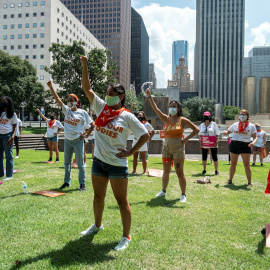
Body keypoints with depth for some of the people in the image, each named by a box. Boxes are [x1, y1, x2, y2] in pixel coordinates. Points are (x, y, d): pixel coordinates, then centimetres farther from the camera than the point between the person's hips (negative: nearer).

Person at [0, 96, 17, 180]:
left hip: (7, 135, -4)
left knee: (8, 156, -2)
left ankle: (9, 175, 1)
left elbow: (15, 126, -1)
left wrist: (12, 137, -13)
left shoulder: (12, 114, 2)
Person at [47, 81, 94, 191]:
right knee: (67, 162, 14)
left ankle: (82, 184, 11)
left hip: (78, 140, -5)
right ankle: (67, 182, 27)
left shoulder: (82, 112, -4)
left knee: (80, 164, 0)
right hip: (67, 140, 5)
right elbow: (57, 99, -2)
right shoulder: (66, 110, 6)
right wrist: (51, 87, -10)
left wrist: (86, 135, -7)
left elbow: (92, 125, 0)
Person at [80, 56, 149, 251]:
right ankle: (97, 225, 44)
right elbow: (87, 88, 2)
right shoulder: (101, 107, 4)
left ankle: (126, 237, 17)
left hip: (117, 164, -6)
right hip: (99, 161, 6)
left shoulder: (127, 116, -9)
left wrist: (131, 152, -11)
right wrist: (85, 66, -4)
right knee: (98, 196, 21)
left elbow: (145, 135, -6)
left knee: (122, 201, 2)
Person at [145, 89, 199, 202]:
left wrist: (186, 139, -7)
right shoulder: (166, 119, 5)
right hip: (166, 148, 4)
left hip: (178, 148, -4)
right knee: (166, 171, 14)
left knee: (179, 173, 0)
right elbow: (155, 109, -5)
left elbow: (196, 130, -1)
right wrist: (149, 97, -13)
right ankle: (163, 191, 29)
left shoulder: (182, 120, -3)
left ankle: (183, 194, 13)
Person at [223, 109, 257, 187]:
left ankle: (249, 182, 7)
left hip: (245, 145, -2)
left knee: (246, 164, -2)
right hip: (234, 144, 2)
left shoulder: (251, 126, 6)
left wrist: (253, 142, -18)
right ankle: (230, 180, 19)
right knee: (233, 163, 8)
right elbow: (228, 132, 15)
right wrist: (225, 133, -10)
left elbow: (255, 137, 4)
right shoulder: (235, 125, 10)